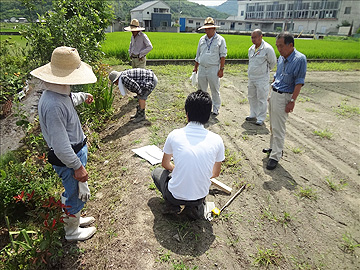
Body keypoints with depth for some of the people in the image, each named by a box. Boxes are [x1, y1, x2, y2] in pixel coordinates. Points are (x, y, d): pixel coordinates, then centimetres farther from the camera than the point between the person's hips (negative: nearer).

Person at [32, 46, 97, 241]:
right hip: (68, 159, -10)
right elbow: (60, 145, -31)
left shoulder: (59, 93, 0)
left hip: (76, 150, 10)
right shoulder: (53, 105, -33)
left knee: (75, 191, 27)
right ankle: (72, 231, 36)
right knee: (77, 193, 11)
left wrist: (83, 96, 46)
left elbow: (70, 100, 28)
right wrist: (78, 167, -23)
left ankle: (74, 218, 51)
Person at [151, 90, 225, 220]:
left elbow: (165, 164, 5)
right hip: (200, 195, 2)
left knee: (157, 172, 26)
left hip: (175, 196, -2)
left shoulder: (174, 135, -13)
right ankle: (197, 207, 13)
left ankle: (172, 204, 8)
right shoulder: (217, 140, -11)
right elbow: (215, 173, 4)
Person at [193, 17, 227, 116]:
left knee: (215, 90, 2)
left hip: (213, 69, -4)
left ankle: (216, 109, 14)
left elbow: (223, 56, -4)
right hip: (202, 68, 5)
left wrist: (221, 69, -11)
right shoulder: (202, 39, 13)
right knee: (201, 90, 10)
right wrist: (195, 67, 17)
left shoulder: (220, 39, 0)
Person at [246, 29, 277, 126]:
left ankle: (261, 118, 8)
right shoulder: (251, 48, 8)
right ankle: (253, 115, 30)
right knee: (251, 97, 16)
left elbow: (273, 62, -3)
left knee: (262, 99, -1)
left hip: (262, 79, -7)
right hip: (251, 78, 7)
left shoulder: (267, 48, -14)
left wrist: (265, 70, 7)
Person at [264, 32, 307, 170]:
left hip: (284, 97, -7)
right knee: (273, 125, 16)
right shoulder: (281, 58, 8)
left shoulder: (300, 59, -14)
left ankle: (275, 156, 4)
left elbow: (299, 82, -16)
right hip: (274, 94, 8)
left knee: (278, 127, -5)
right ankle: (274, 147, 32)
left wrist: (292, 101, -19)